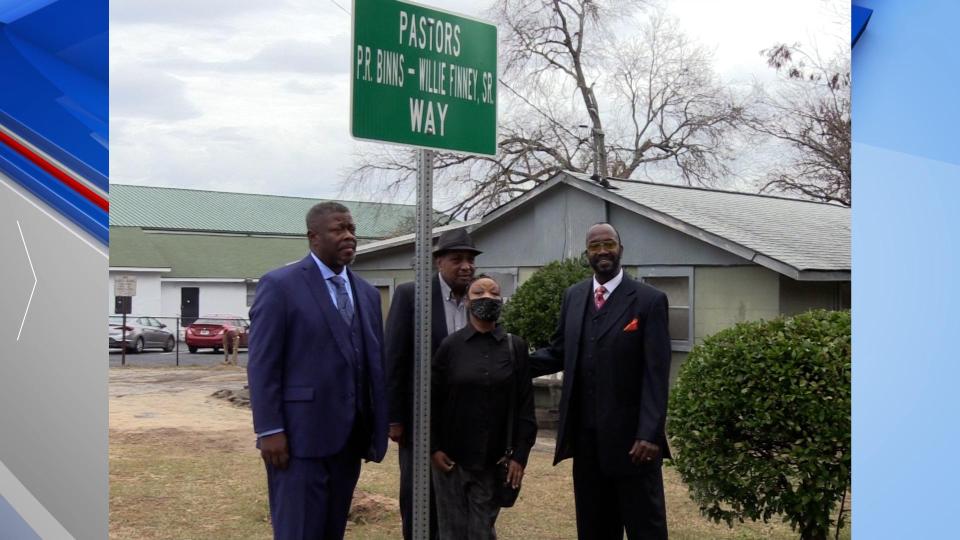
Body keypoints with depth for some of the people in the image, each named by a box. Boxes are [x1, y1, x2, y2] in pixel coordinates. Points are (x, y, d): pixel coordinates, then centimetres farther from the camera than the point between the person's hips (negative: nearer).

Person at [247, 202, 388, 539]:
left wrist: (378, 428, 11)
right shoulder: (279, 285, -5)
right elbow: (262, 364, -10)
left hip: (349, 436, 6)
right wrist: (269, 431, -15)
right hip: (300, 435, -6)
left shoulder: (367, 293, 14)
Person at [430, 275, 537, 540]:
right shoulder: (450, 345, -2)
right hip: (451, 458, 0)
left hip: (493, 460, 0)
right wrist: (434, 448, -5)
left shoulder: (516, 347, 0)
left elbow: (525, 405, 0)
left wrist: (520, 455, -4)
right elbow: (432, 400, 0)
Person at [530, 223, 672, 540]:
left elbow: (656, 373, -11)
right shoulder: (573, 297, 9)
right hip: (585, 434, 5)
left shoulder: (649, 300, -7)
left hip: (631, 435, -5)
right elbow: (559, 353, 12)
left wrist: (649, 433, -18)